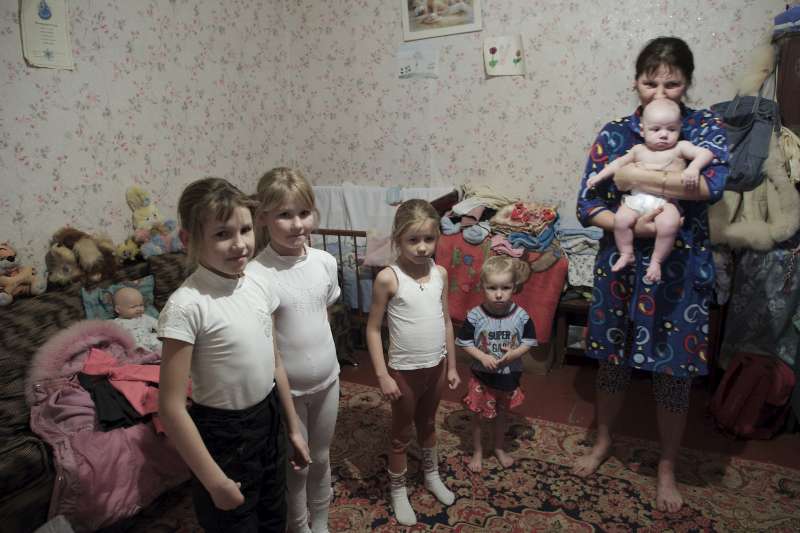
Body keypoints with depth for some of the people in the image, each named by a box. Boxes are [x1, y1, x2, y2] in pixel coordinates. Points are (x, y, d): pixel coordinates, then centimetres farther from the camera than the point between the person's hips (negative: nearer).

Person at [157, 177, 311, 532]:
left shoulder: (259, 287, -5)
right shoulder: (186, 306, -23)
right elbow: (171, 407, -20)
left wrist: (293, 427, 12)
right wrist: (215, 481, -16)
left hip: (269, 420, 6)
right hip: (222, 434, -6)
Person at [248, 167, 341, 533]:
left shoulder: (326, 262, -7)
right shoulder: (255, 276, -22)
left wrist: (323, 358, 12)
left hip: (327, 380, 5)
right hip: (286, 389, -4)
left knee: (321, 458, 23)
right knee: (296, 467, 16)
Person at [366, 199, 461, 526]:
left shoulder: (440, 273, -3)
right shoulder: (388, 278, -18)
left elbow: (446, 321, 6)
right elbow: (373, 329, -12)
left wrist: (451, 365, 9)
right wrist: (382, 376, -14)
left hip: (435, 366, 4)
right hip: (404, 371, -4)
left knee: (428, 424, 26)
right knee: (401, 433, 15)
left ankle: (432, 476, 48)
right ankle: (398, 492, 36)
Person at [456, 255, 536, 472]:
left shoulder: (521, 316, -15)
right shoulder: (475, 316, -19)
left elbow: (529, 341, -5)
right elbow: (464, 342, -10)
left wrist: (514, 353, -24)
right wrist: (482, 357, -24)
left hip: (509, 376, 2)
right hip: (482, 376, -2)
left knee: (501, 414, 23)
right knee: (478, 415, 15)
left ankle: (499, 448, 47)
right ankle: (477, 451, 38)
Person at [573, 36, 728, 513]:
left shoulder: (707, 127, -3)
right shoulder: (614, 134, 0)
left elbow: (712, 184, -22)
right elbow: (587, 206, -4)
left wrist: (634, 177, -20)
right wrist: (632, 226, -21)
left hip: (681, 270, -1)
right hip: (622, 264, 1)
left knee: (675, 371, 9)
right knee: (613, 358, 15)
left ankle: (668, 468, 32)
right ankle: (604, 441, 40)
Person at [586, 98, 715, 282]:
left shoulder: (680, 147, 8)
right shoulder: (639, 150, 18)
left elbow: (706, 153, -1)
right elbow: (619, 163, 28)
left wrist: (693, 168, -21)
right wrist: (600, 176, 20)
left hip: (666, 201, -3)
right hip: (637, 198, 3)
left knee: (668, 224, -31)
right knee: (621, 219, -24)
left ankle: (656, 260, -10)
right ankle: (626, 254, -1)